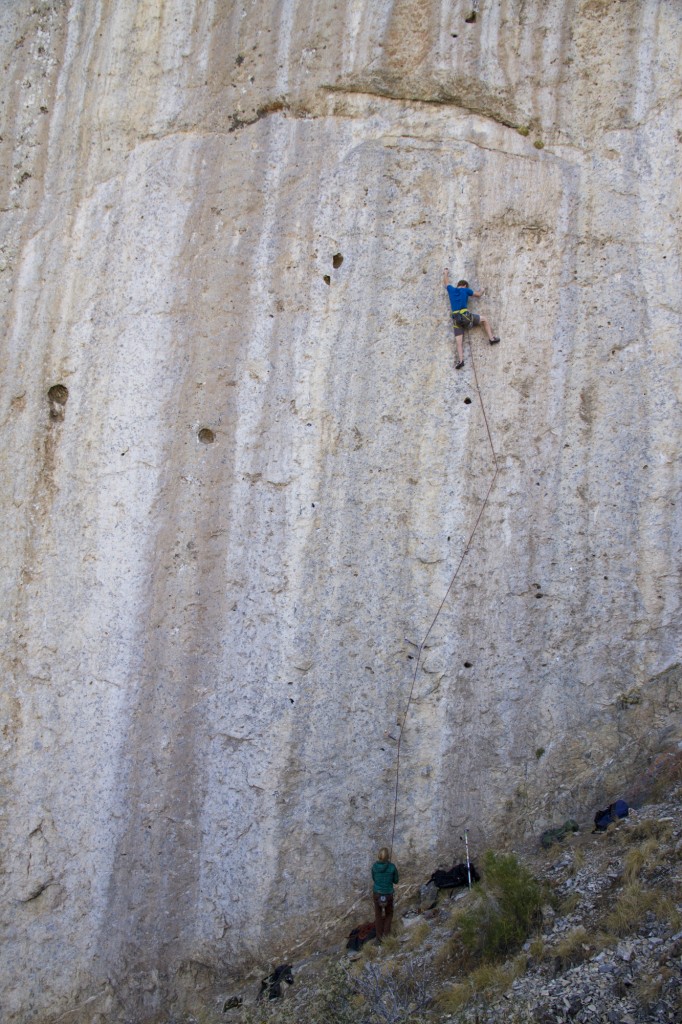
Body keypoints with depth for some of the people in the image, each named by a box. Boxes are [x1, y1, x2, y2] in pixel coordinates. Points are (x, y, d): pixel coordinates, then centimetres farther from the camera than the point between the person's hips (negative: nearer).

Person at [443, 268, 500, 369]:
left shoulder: (451, 290, 17)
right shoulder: (466, 290, 11)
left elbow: (446, 281, 37)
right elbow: (478, 295, 22)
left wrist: (446, 273, 57)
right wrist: (481, 292, 46)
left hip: (456, 319, 2)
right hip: (465, 315, -2)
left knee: (459, 342, -4)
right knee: (485, 319, 19)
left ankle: (460, 360, -23)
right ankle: (491, 338, 8)